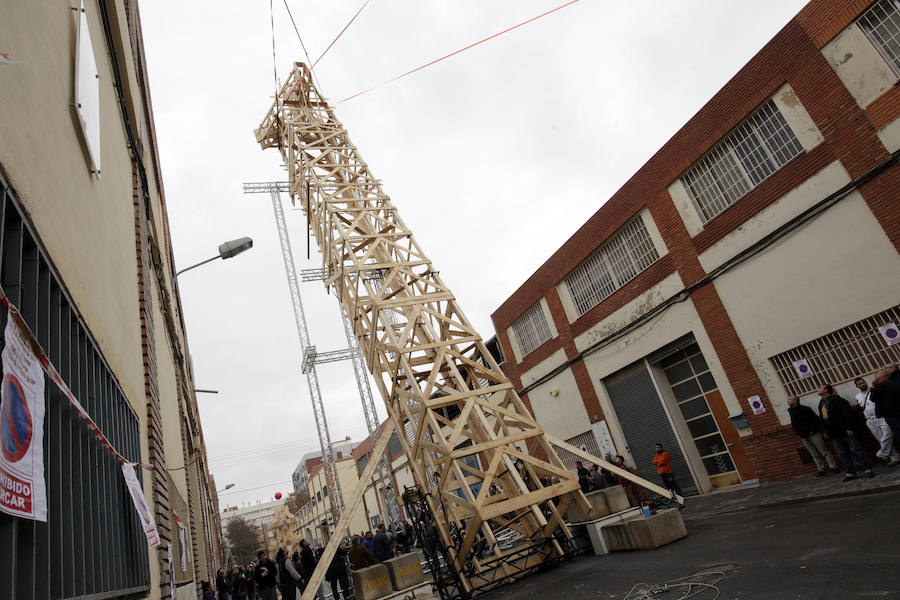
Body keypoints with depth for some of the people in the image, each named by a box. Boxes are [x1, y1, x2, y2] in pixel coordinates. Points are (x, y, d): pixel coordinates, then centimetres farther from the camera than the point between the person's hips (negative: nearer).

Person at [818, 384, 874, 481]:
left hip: (846, 431, -8)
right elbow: (823, 419, 19)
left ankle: (867, 469, 7)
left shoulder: (836, 400, -11)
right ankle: (851, 472, 15)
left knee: (856, 450, -2)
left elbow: (848, 414, -16)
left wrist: (849, 428, -21)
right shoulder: (821, 403, 13)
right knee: (843, 453, 9)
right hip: (834, 435, 8)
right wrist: (826, 431, 16)